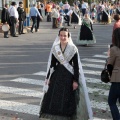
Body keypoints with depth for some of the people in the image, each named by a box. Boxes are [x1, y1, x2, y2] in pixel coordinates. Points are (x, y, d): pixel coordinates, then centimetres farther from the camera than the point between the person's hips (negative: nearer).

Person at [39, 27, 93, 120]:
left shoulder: (73, 49, -7)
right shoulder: (55, 48, 4)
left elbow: (76, 66, -7)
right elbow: (52, 64, 8)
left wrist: (76, 80, -11)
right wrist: (48, 77, 5)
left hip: (69, 77, -4)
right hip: (57, 76, 4)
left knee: (67, 100, 1)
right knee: (54, 99, 4)